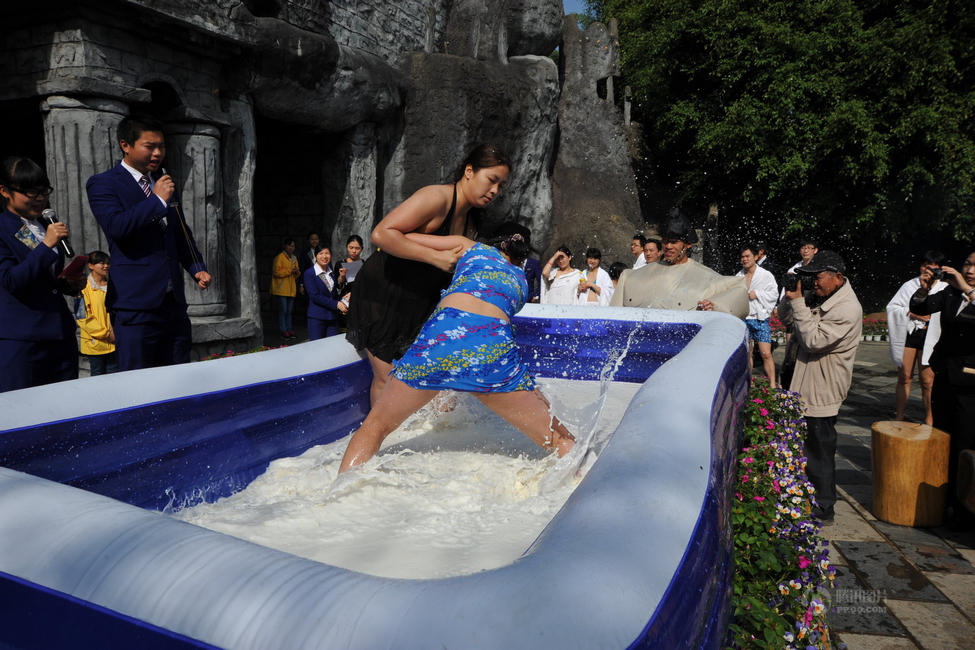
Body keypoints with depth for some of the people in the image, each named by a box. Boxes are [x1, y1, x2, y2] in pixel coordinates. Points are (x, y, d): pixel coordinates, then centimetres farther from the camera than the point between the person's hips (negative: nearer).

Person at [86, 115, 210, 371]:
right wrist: (157, 200, -14)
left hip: (173, 301, 6)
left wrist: (198, 269, 12)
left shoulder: (165, 184, 18)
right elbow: (116, 226, -19)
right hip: (135, 303, -6)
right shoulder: (102, 184, -1)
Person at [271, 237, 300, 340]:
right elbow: (277, 271, -15)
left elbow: (297, 276, 24)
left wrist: (297, 272, 1)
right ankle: (284, 331, -1)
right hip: (281, 289, -7)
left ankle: (290, 330, 16)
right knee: (283, 311, -5)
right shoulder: (279, 257, -6)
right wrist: (290, 271, -16)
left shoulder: (294, 258, 17)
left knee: (290, 311, 10)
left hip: (291, 289, 7)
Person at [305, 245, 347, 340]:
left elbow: (337, 294, 13)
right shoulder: (309, 274, -5)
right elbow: (315, 296, -13)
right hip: (317, 318, -5)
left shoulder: (333, 272, 12)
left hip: (333, 317, 5)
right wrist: (336, 304, -18)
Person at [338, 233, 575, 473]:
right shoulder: (521, 280, 35)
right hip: (494, 344, 1)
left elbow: (407, 238, 26)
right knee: (560, 441, 13)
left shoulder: (470, 247, 29)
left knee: (374, 427, 18)